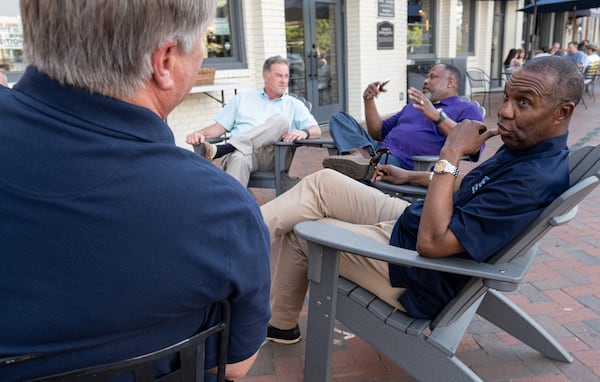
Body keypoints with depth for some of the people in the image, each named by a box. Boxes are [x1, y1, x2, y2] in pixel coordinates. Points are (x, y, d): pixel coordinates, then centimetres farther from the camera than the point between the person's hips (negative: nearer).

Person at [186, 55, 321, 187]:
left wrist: (304, 133, -15)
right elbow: (220, 126, 20)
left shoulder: (294, 105, 22)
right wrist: (200, 133, -2)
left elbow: (316, 130, 10)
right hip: (241, 152, 0)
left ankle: (222, 149, -35)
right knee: (239, 158, -39)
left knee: (280, 120, -29)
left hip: (272, 157, 0)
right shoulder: (242, 98, 25)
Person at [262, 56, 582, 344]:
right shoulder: (524, 146, 1)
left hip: (415, 274, -9)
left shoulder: (535, 180, -29)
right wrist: (410, 176, 24)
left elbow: (432, 242, -33)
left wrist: (450, 154, -30)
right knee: (323, 182, 5)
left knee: (300, 231, 0)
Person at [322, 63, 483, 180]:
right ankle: (361, 154, -28)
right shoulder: (413, 106, 34)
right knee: (339, 118, -4)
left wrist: (437, 116, -24)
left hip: (405, 165, -8)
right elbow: (378, 133, 30)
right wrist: (369, 100, 14)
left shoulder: (467, 109, 9)